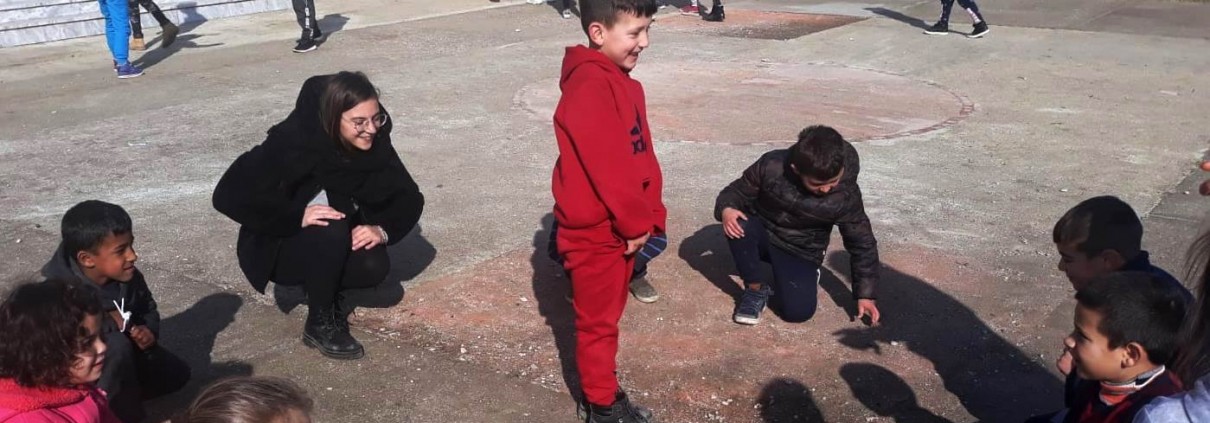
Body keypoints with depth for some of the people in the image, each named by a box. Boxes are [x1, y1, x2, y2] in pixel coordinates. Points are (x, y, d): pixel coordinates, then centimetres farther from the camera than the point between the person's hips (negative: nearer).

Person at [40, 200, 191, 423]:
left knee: (177, 373, 0)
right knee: (117, 345, -36)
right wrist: (108, 321, -31)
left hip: (123, 354, 7)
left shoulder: (129, 277, -12)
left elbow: (149, 309, 6)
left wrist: (149, 331, -16)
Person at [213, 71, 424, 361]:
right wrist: (297, 216, -37)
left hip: (333, 246, 4)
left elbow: (409, 198, -10)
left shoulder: (374, 144, -16)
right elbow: (229, 195, -32)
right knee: (331, 231, -33)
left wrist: (382, 228, -28)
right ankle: (320, 324, -13)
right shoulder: (293, 142, -30)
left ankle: (326, 289, 9)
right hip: (278, 247, -4)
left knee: (374, 267, -24)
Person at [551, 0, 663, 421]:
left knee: (607, 317, 21)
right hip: (595, 233, -9)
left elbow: (643, 155, 9)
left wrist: (649, 216, 3)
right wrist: (637, 224, -16)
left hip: (621, 228, 9)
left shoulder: (624, 83, 7)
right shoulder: (589, 86, -23)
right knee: (598, 323, 8)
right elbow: (607, 167, -26)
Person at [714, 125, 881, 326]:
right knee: (736, 224, -35)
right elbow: (736, 192, -10)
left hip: (800, 251, 0)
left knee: (799, 311, -24)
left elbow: (862, 243, -9)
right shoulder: (772, 166, -25)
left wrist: (865, 294, -7)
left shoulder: (846, 196, -22)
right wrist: (726, 209, -35)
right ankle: (757, 288, -11)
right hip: (762, 234, 0)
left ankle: (805, 275, 14)